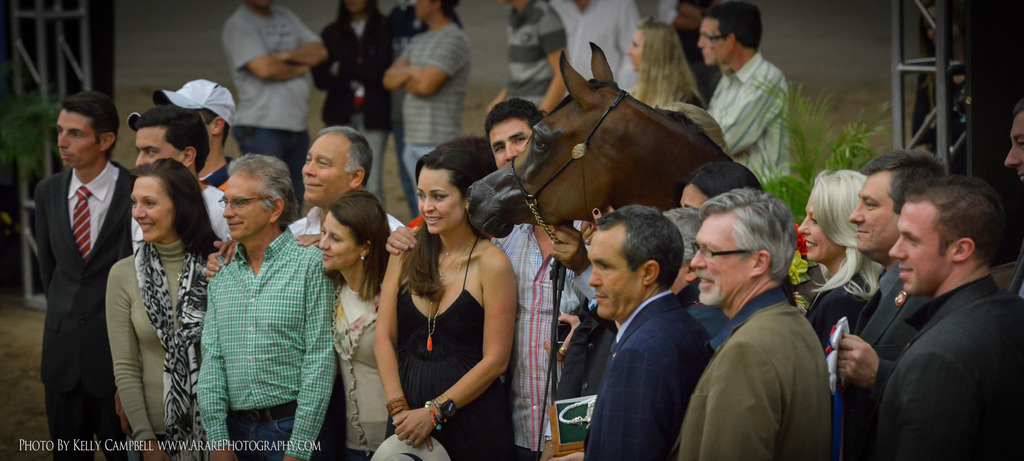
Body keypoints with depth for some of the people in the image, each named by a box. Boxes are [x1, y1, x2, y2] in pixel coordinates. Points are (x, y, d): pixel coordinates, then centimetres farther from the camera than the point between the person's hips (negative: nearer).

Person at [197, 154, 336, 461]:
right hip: (236, 429, 4)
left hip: (290, 424, -4)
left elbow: (319, 361, -10)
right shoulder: (222, 275, 10)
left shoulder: (310, 263, -6)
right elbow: (212, 359, 7)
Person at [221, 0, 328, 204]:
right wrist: (301, 67, 1)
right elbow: (263, 68, -15)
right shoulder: (237, 25, -3)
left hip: (297, 126, 7)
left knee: (295, 201, 7)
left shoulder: (287, 17, 19)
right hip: (261, 126, -7)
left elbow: (320, 51, 9)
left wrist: (286, 56, -9)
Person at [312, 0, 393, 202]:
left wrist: (341, 69, 0)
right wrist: (354, 82, -8)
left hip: (373, 115, -2)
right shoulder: (331, 33, 13)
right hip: (340, 115, 2)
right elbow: (320, 78, 5)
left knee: (372, 184, -7)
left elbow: (378, 71, -6)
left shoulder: (384, 29, 4)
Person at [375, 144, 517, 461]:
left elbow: (495, 360, -9)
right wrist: (399, 408, -8)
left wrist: (435, 412, -13)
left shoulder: (492, 264, -7)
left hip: (472, 419, -4)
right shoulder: (406, 253, 7)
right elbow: (384, 337, 4)